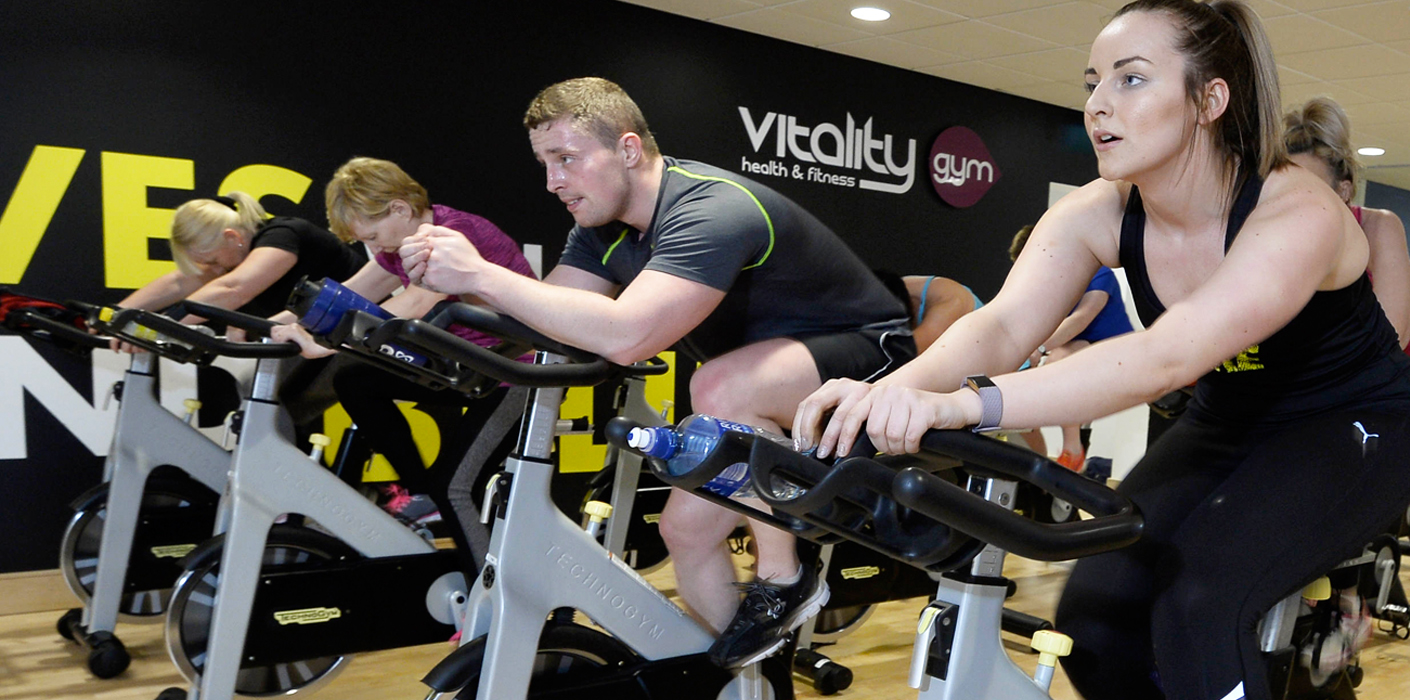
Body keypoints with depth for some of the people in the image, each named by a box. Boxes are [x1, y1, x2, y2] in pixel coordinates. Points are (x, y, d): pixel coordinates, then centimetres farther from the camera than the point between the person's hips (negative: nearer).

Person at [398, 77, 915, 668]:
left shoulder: (714, 212, -30)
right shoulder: (605, 226, 0)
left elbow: (624, 337, -43)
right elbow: (543, 323, -8)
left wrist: (480, 276, -37)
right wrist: (454, 278, -26)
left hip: (867, 355, -8)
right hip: (767, 383, 8)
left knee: (720, 387, -35)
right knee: (686, 527, -3)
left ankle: (784, 581, -14)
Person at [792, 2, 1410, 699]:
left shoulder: (1296, 212, -30)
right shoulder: (1098, 213, -13)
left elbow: (1168, 356, -46)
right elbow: (1004, 326, -28)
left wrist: (968, 403, -59)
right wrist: (891, 390, -50)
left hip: (1353, 427, -5)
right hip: (1228, 425, 5)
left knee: (1201, 596, -31)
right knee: (1096, 618, -13)